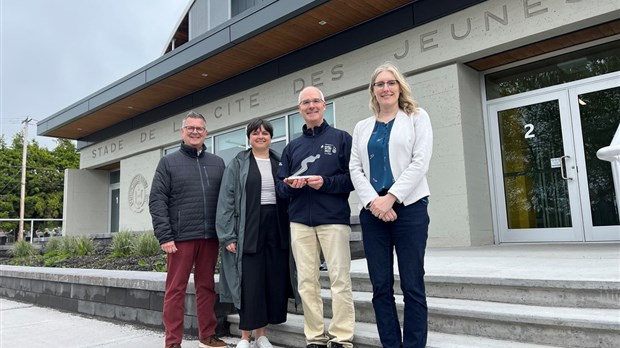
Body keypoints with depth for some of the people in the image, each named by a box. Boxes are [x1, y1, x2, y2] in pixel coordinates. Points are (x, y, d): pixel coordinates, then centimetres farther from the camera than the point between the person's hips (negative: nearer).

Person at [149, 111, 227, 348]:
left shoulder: (217, 163, 13)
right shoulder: (168, 162, 4)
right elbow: (157, 201, -2)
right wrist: (164, 236, -11)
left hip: (210, 236, 3)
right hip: (181, 237, -3)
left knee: (206, 287, 10)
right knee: (176, 289, 3)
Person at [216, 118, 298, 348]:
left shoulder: (280, 163, 12)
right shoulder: (238, 164, 4)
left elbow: (289, 195, 11)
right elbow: (226, 200, -2)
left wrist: (291, 231, 5)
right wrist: (228, 235, -10)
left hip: (276, 228, 3)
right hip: (249, 229, -3)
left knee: (274, 282, 5)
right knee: (250, 283, -1)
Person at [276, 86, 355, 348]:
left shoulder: (341, 138, 7)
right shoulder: (292, 147, 19)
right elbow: (280, 185, 16)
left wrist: (326, 182, -15)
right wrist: (291, 185, -7)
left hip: (334, 218, -3)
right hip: (300, 220, 4)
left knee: (340, 278, -4)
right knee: (306, 281, 4)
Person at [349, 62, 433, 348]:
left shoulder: (417, 117, 7)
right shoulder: (362, 127, 16)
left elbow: (420, 161, -5)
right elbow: (355, 168, 7)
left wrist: (391, 197, -13)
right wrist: (372, 200, -9)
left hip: (409, 207, -3)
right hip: (372, 211, 3)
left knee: (412, 286, -2)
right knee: (381, 287, 4)